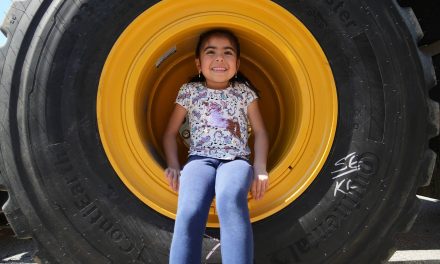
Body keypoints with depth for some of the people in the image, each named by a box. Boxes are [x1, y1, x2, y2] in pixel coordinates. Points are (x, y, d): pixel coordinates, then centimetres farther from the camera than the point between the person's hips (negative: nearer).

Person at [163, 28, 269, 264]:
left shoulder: (245, 92, 15)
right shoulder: (189, 91, 13)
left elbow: (260, 132, 15)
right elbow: (171, 132, 16)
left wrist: (260, 168, 0)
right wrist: (173, 165, 0)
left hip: (236, 159, 0)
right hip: (200, 159, 0)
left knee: (230, 201, -39)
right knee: (188, 213, -34)